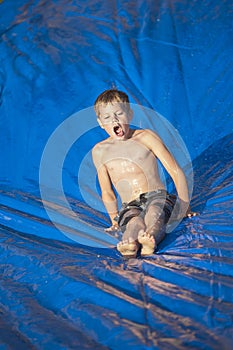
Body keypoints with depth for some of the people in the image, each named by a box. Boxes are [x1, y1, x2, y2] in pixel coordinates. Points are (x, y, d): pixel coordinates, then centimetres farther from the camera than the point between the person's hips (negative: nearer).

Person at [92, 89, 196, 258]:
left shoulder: (145, 137, 4)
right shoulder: (99, 151, 11)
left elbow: (176, 171, 4)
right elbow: (107, 192, 23)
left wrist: (184, 207, -1)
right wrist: (114, 220, 20)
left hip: (157, 197, -1)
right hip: (130, 206, 1)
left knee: (153, 214, -37)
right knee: (134, 221, -35)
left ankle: (150, 238, -69)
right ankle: (129, 244, -67)